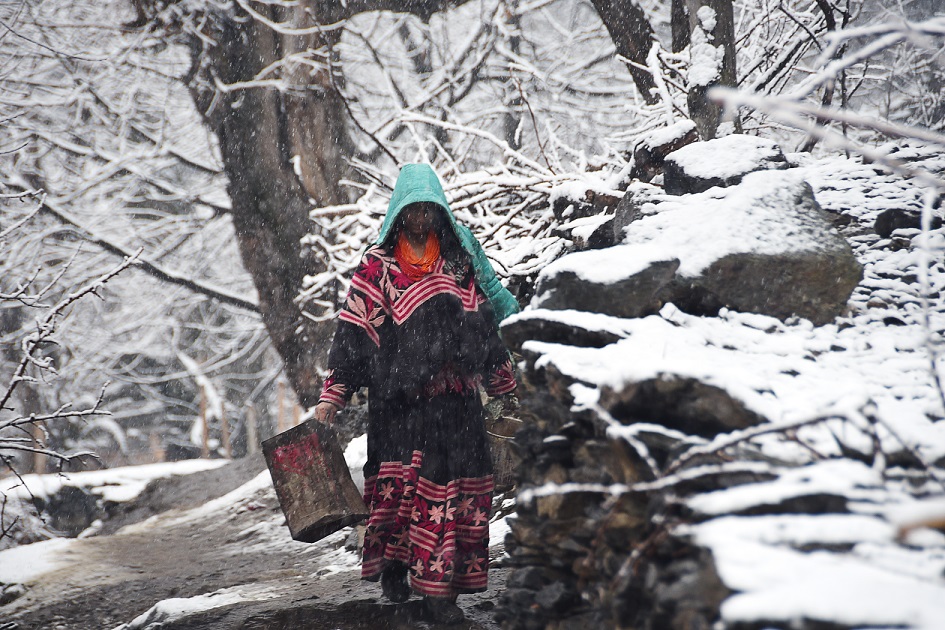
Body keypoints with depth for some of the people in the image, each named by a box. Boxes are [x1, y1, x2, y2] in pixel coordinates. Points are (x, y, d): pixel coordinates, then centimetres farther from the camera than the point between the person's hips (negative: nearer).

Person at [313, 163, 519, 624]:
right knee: (403, 479, -10)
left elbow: (484, 325, 20)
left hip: (456, 396, 3)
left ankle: (439, 587, 0)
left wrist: (504, 385, 22)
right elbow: (353, 330, -2)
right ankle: (394, 566, 8)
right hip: (400, 399, -3)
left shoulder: (459, 261, 13)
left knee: (458, 487, -3)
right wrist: (330, 398, -9)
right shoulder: (378, 266, 3)